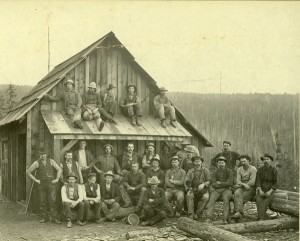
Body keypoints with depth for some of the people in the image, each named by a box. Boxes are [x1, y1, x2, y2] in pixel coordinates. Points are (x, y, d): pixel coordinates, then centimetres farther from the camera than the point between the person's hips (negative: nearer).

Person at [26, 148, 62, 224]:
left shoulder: (51, 161, 6)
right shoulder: (37, 163, 2)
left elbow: (59, 169, 11)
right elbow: (28, 172, 6)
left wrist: (57, 179, 2)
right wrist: (35, 180, 2)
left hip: (51, 183, 0)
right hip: (41, 184, 0)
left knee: (52, 200, -4)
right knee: (42, 201, 3)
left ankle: (54, 217, 0)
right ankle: (44, 217, 13)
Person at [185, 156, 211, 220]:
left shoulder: (205, 170, 9)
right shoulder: (190, 171, 13)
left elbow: (209, 181, 1)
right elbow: (186, 181, 4)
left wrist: (204, 184, -20)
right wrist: (189, 188, -16)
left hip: (203, 190, -1)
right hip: (193, 189, 1)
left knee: (206, 197, -33)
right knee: (189, 195, -31)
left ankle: (198, 214, -24)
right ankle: (191, 214, -31)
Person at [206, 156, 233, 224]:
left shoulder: (229, 172, 1)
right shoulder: (214, 173, 7)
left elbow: (230, 183, -10)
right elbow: (213, 185, -3)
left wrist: (219, 183, -5)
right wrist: (224, 184, -8)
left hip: (226, 190, -2)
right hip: (217, 190, 2)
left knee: (226, 198, -35)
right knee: (212, 199, -28)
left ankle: (225, 219, -38)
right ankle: (209, 218, -39)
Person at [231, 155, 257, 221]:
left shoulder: (253, 169, -6)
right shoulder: (239, 169, 10)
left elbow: (252, 183, -15)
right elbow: (238, 181, -1)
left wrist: (240, 185, -10)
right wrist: (244, 184, -23)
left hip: (251, 189, -3)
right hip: (241, 188, 3)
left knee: (236, 197, -28)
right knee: (237, 193, -32)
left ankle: (237, 212, -25)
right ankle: (239, 212, -43)